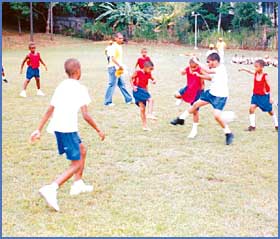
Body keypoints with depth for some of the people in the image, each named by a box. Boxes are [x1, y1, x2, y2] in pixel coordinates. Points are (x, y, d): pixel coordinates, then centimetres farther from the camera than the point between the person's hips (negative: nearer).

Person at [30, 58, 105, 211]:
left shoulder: (61, 87, 14)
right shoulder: (80, 88, -7)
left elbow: (50, 110, 14)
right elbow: (85, 115, -11)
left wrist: (39, 130, 17)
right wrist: (98, 131, 0)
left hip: (57, 127, 8)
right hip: (68, 128, -8)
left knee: (82, 150, 27)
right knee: (76, 164, -2)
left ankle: (78, 184, 31)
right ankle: (51, 189, -20)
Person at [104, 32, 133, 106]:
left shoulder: (119, 46, 14)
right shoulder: (114, 47, -15)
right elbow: (113, 58, -24)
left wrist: (120, 66, 15)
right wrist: (120, 65, -27)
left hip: (118, 69, 10)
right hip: (114, 68, -10)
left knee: (122, 84, 16)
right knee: (112, 85, -5)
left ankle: (128, 99, 24)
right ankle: (107, 102, 1)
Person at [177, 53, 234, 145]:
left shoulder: (221, 68, -22)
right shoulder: (214, 70, 3)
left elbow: (208, 71, -32)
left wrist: (197, 62, -25)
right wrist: (199, 75, 14)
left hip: (220, 96, -9)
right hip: (211, 92, 9)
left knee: (217, 115, -20)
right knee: (196, 104, 15)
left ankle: (229, 134, -4)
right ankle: (181, 118, 34)